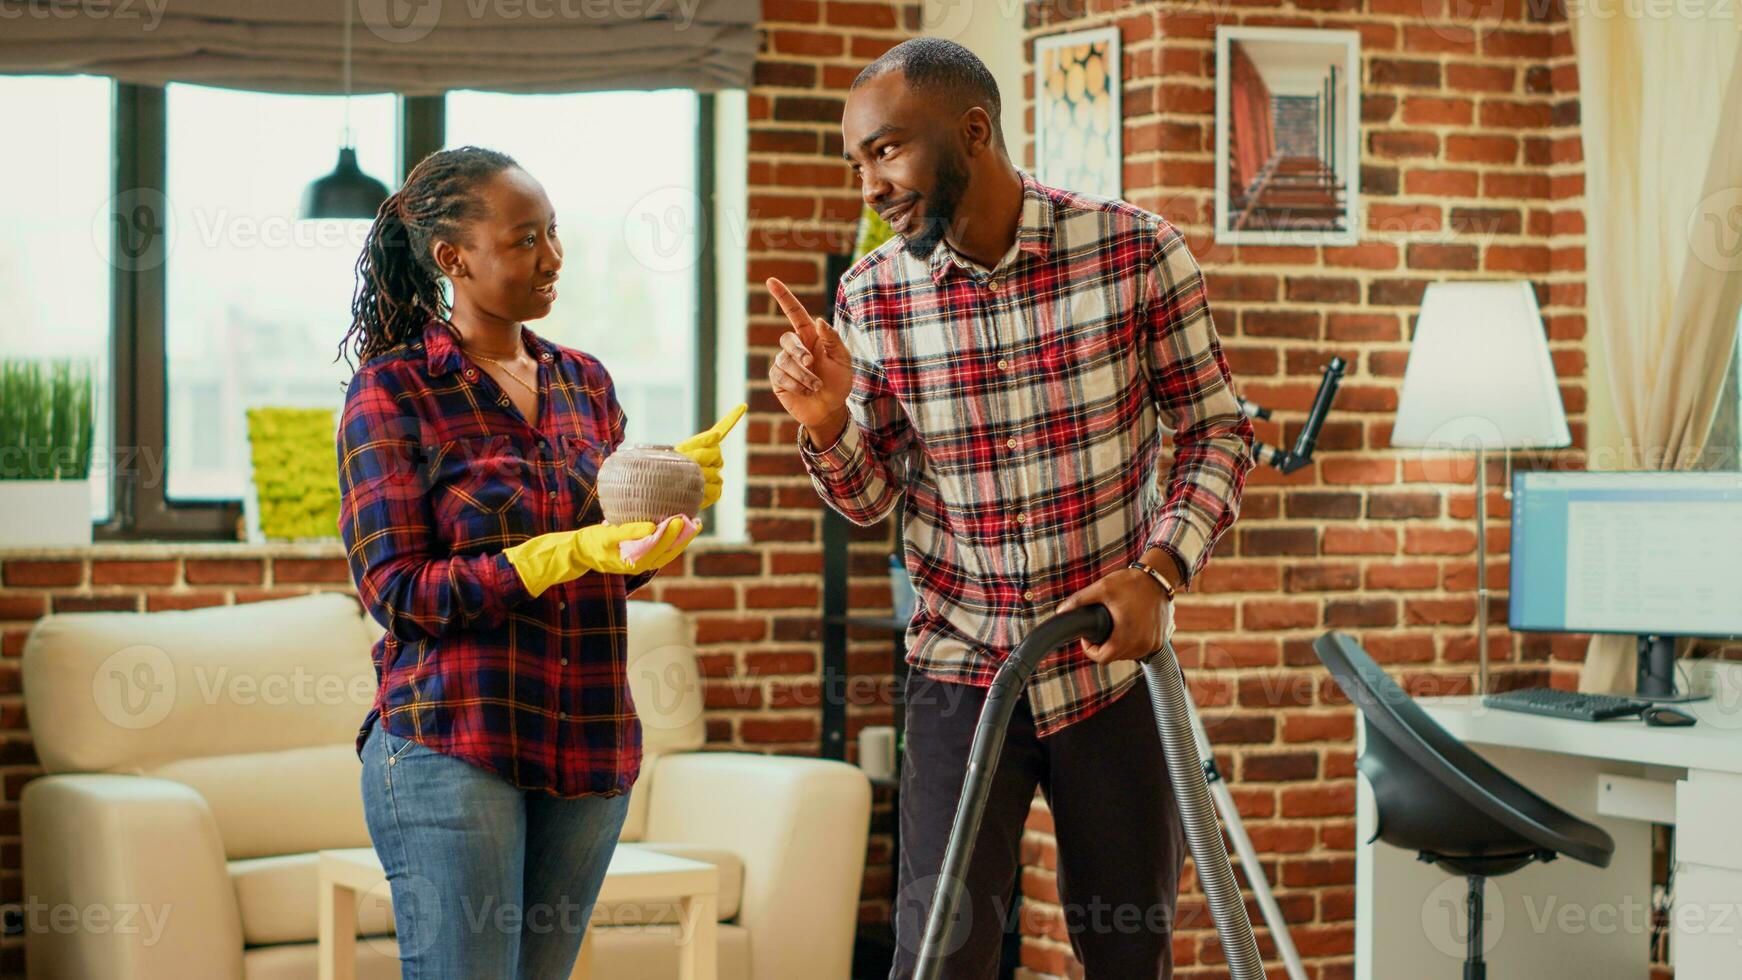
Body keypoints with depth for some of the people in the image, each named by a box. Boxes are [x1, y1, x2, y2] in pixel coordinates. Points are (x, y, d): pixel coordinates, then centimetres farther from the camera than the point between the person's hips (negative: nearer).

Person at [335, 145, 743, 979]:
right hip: (451, 746, -5)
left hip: (589, 751, 5)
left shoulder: (583, 381, 12)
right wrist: (567, 554, -20)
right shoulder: (392, 389, -5)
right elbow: (393, 589, -11)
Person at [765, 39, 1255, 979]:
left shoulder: (1138, 249, -10)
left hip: (1113, 662, 0)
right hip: (961, 665, 0)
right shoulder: (871, 297, -5)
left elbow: (1216, 430, -2)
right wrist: (826, 421, -18)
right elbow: (868, 499, 4)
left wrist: (1160, 572, -17)